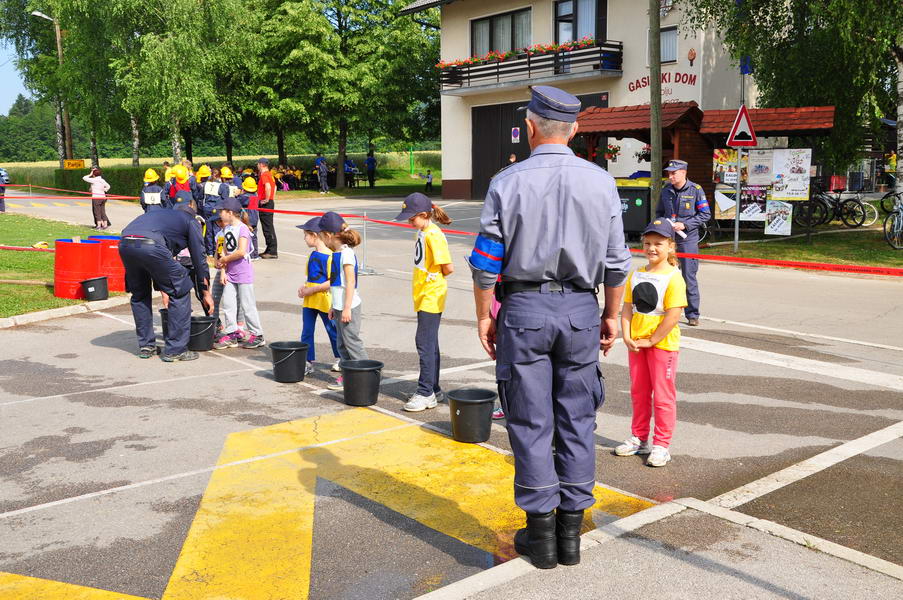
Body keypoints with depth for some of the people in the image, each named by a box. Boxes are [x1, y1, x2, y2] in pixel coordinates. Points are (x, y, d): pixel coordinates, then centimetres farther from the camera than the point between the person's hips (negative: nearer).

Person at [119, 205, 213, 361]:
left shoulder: (158, 214, 41)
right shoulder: (191, 221, 25)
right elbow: (199, 257, 21)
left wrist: (163, 290, 48)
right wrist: (206, 292, 29)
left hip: (125, 244, 6)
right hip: (151, 245, -6)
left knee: (139, 295, 26)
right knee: (180, 293, 9)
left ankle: (145, 346, 30)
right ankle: (175, 350, 12)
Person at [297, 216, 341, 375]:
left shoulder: (328, 256, -18)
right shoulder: (313, 254, 10)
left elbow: (332, 282, -22)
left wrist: (311, 290, -21)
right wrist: (304, 287, 3)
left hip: (324, 301, -8)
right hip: (309, 301, 8)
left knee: (332, 331, 8)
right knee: (306, 332, 7)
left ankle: (339, 359, 25)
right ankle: (308, 362, 14)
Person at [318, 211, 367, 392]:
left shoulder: (346, 253, -15)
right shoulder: (337, 253, 13)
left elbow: (350, 282, -19)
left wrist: (347, 308, -21)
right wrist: (333, 306, 21)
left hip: (348, 306, -10)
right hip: (339, 306, 10)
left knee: (352, 342, -6)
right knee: (342, 344, 13)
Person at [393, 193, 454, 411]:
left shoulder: (433, 235, -17)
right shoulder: (422, 232, 12)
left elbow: (448, 268, -19)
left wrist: (434, 277, -4)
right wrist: (424, 279, 9)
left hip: (431, 297, -10)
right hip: (423, 296, 10)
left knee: (425, 343, -9)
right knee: (429, 344, 14)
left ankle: (426, 393, -4)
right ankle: (433, 389, 23)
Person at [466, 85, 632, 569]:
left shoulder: (508, 182, -5)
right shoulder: (601, 181, 3)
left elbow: (486, 262, -5)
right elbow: (615, 261, 4)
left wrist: (484, 315, 6)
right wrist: (612, 314, 14)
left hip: (524, 309, -2)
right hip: (580, 310, 3)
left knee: (531, 423, 5)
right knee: (576, 421, 10)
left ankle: (540, 532, 13)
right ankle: (571, 530, 18)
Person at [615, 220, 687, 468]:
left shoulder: (673, 278, -14)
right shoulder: (636, 275, 6)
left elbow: (673, 316, -18)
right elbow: (627, 307, 6)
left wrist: (651, 341, -16)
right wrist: (627, 337, -6)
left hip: (662, 344, -6)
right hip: (636, 344, 7)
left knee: (663, 396, 2)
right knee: (638, 393, 16)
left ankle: (661, 445, 11)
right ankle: (639, 439, 30)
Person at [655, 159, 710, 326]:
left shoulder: (695, 190, -6)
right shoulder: (666, 190, 8)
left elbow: (705, 214, -4)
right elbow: (659, 212, 20)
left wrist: (685, 225, -12)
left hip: (688, 239, -4)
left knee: (689, 277, -2)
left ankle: (692, 314, 6)